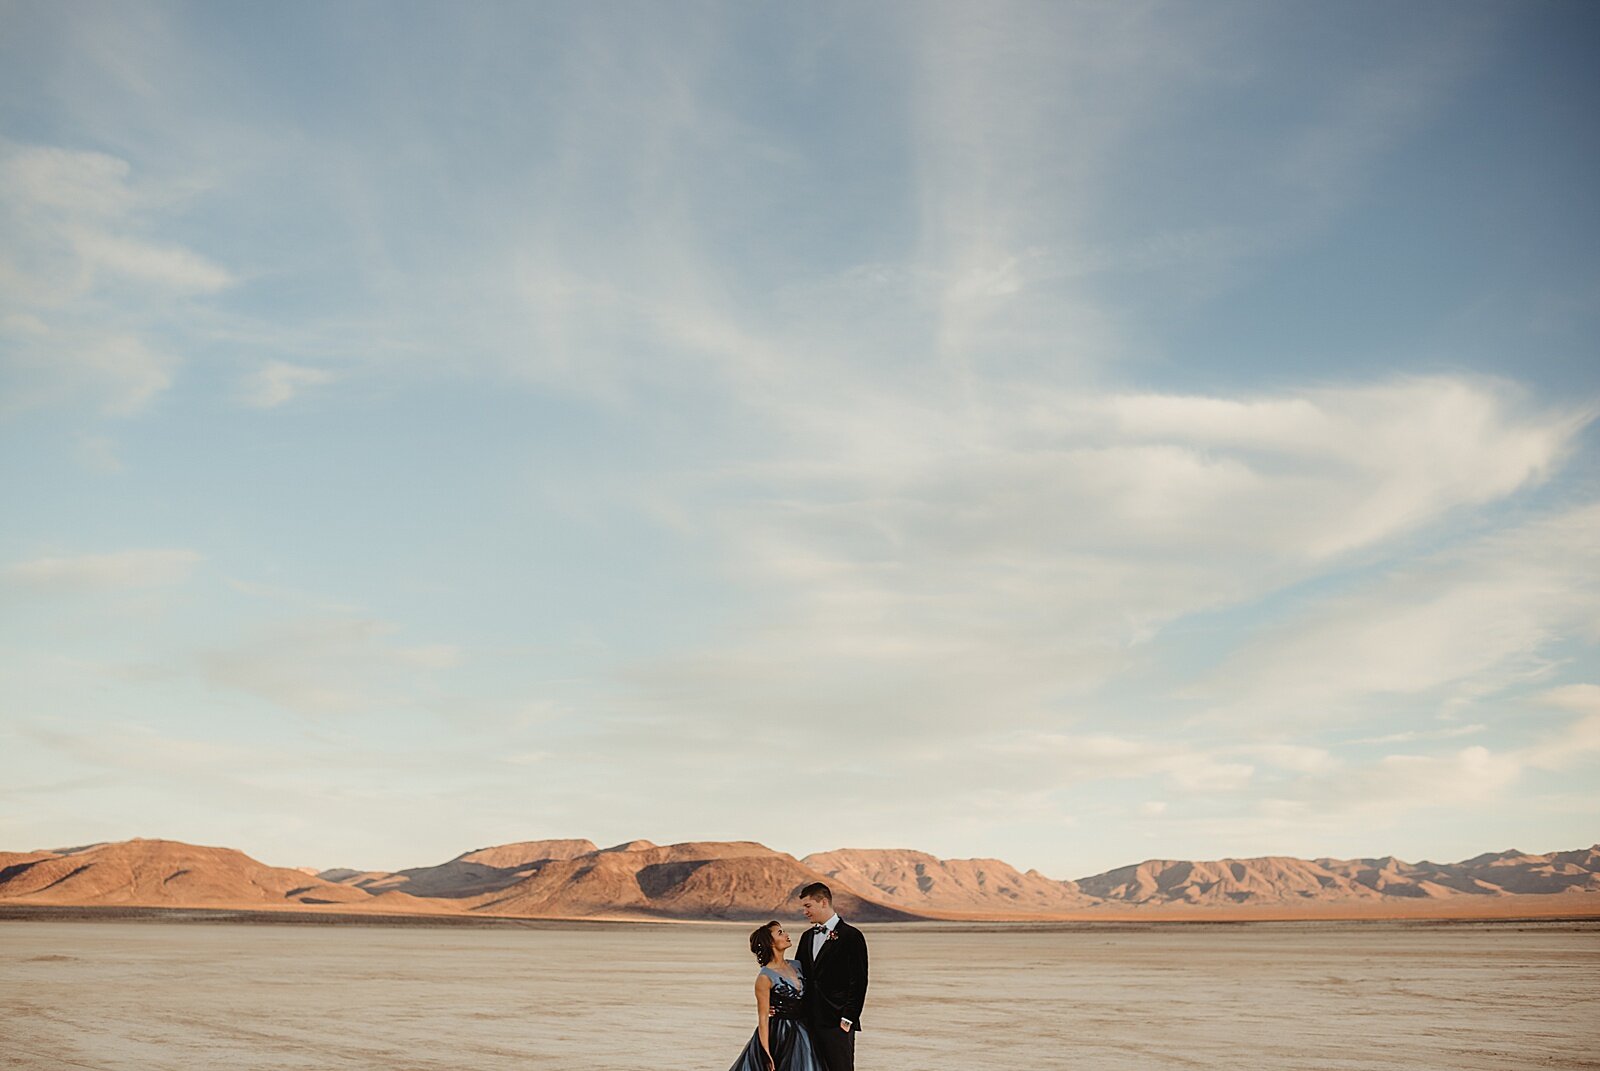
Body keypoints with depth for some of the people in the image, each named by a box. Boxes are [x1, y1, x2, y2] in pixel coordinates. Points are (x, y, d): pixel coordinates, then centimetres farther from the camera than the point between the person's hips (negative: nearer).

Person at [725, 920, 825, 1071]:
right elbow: (763, 1019, -13)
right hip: (776, 1036, -6)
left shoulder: (796, 965, 6)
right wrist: (766, 1054, -16)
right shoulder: (765, 977, -13)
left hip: (799, 1035, 6)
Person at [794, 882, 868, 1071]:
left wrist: (848, 1019, -13)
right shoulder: (807, 936, 16)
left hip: (837, 1023, -6)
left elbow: (858, 982, -10)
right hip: (811, 1021, 7)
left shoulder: (851, 936, -7)